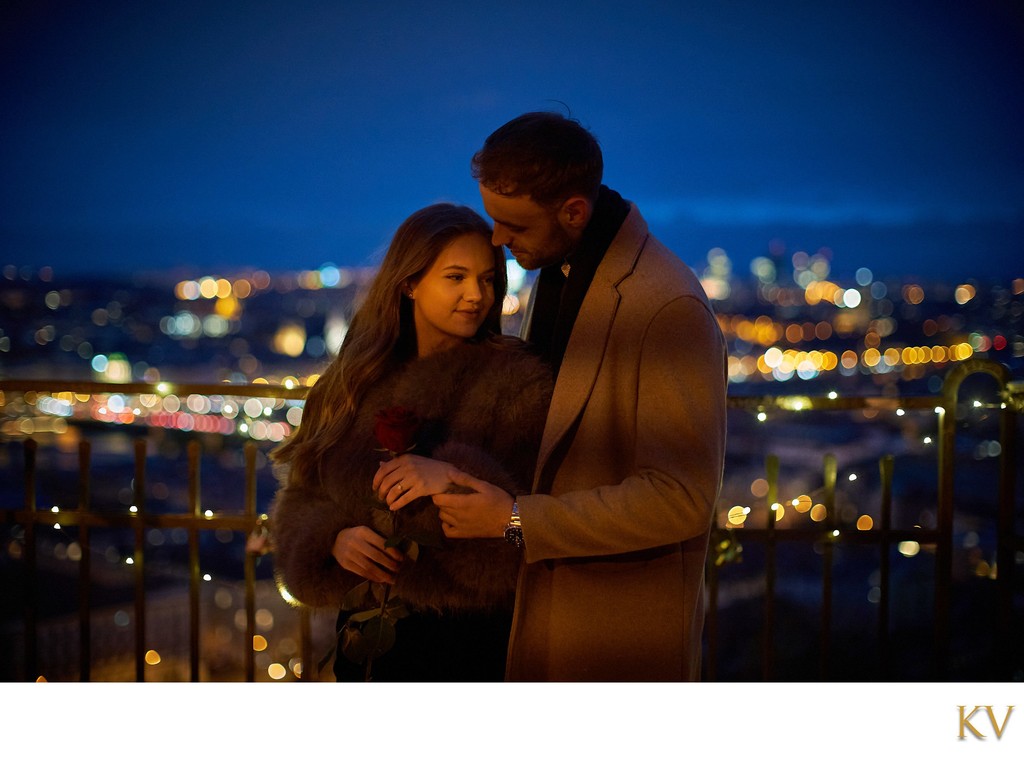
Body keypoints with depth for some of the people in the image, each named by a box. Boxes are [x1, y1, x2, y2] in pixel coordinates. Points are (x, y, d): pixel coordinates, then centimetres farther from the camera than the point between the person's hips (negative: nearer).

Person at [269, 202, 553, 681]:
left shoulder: (519, 380, -10)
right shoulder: (360, 376, 4)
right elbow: (301, 494, 6)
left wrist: (455, 481, -31)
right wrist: (333, 539, -13)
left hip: (468, 639, -4)